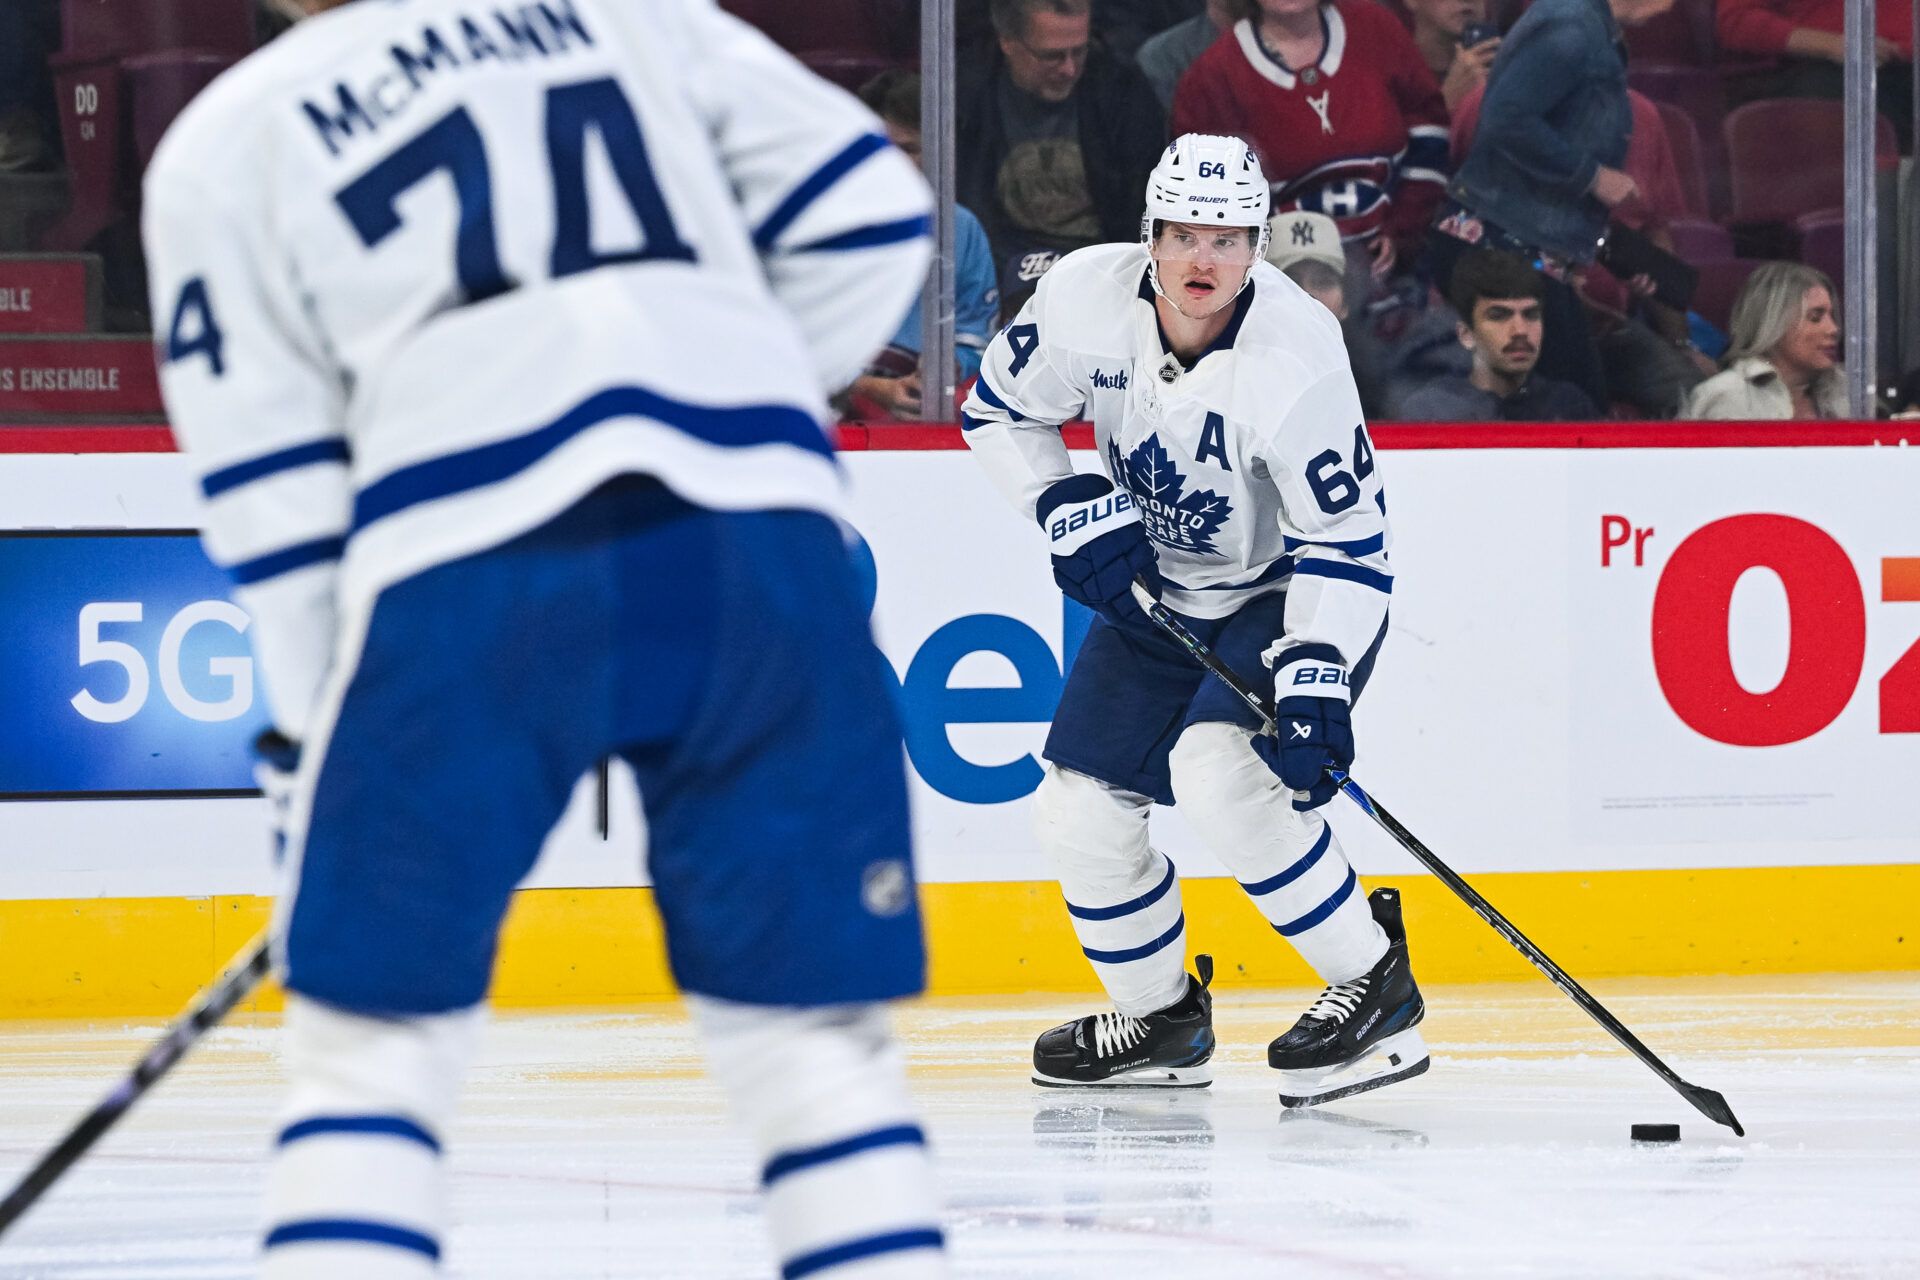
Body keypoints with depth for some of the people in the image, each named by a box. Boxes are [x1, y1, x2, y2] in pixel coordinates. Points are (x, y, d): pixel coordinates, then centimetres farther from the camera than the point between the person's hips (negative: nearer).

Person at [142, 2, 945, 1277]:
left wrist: (315, 731, 22)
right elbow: (870, 211, 17)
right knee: (812, 1027, 10)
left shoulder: (223, 144, 19)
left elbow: (272, 487, 15)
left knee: (373, 1030, 11)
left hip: (473, 570, -2)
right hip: (756, 540, 2)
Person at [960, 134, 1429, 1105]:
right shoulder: (1086, 298, -17)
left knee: (1218, 770, -29)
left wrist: (1314, 682, -36)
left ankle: (1374, 987, -16)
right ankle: (1161, 1021, 24)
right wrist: (1068, 508, -12)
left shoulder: (1296, 357, -30)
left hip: (1289, 593, -6)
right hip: (1154, 590, 6)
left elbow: (1346, 542, -27)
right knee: (1078, 805, 2)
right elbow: (996, 410, 2)